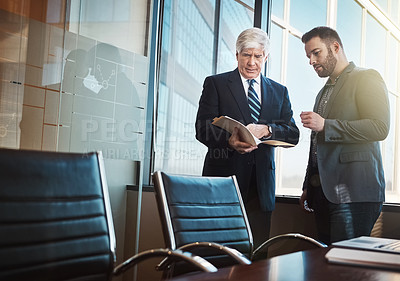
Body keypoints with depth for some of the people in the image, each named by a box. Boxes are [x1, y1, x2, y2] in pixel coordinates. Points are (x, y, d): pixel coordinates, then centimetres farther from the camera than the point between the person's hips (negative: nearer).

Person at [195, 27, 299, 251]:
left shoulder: (280, 92, 16)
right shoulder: (215, 84, 6)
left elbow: (293, 134, 6)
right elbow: (202, 129, -4)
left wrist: (266, 130, -15)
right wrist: (230, 141, -25)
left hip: (262, 187, 3)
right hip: (224, 181, -3)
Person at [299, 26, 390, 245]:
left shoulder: (366, 78, -1)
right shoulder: (324, 92, 25)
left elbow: (379, 128, -16)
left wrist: (325, 125, -17)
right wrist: (308, 187, 23)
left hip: (353, 193, -8)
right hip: (322, 191, 8)